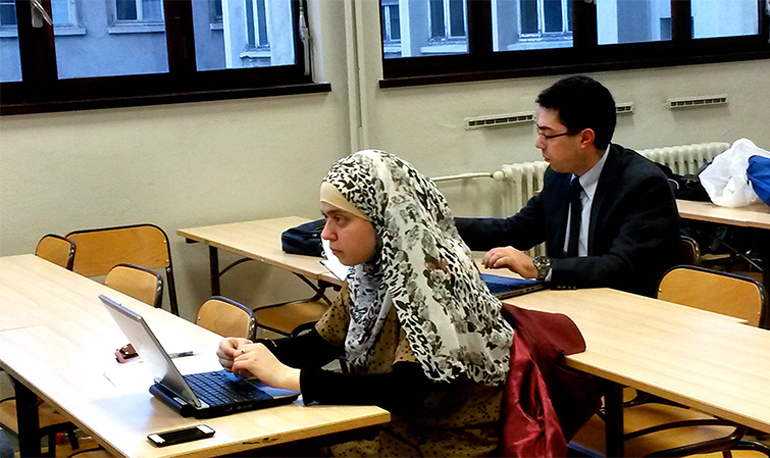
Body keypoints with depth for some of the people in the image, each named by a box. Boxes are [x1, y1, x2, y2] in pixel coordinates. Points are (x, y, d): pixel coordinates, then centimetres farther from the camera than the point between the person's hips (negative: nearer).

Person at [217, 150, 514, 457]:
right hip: (395, 426, 7)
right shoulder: (369, 273, 1)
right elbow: (322, 342, 13)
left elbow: (406, 392, -31)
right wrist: (257, 353, -7)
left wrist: (287, 377, -31)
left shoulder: (431, 281, -22)